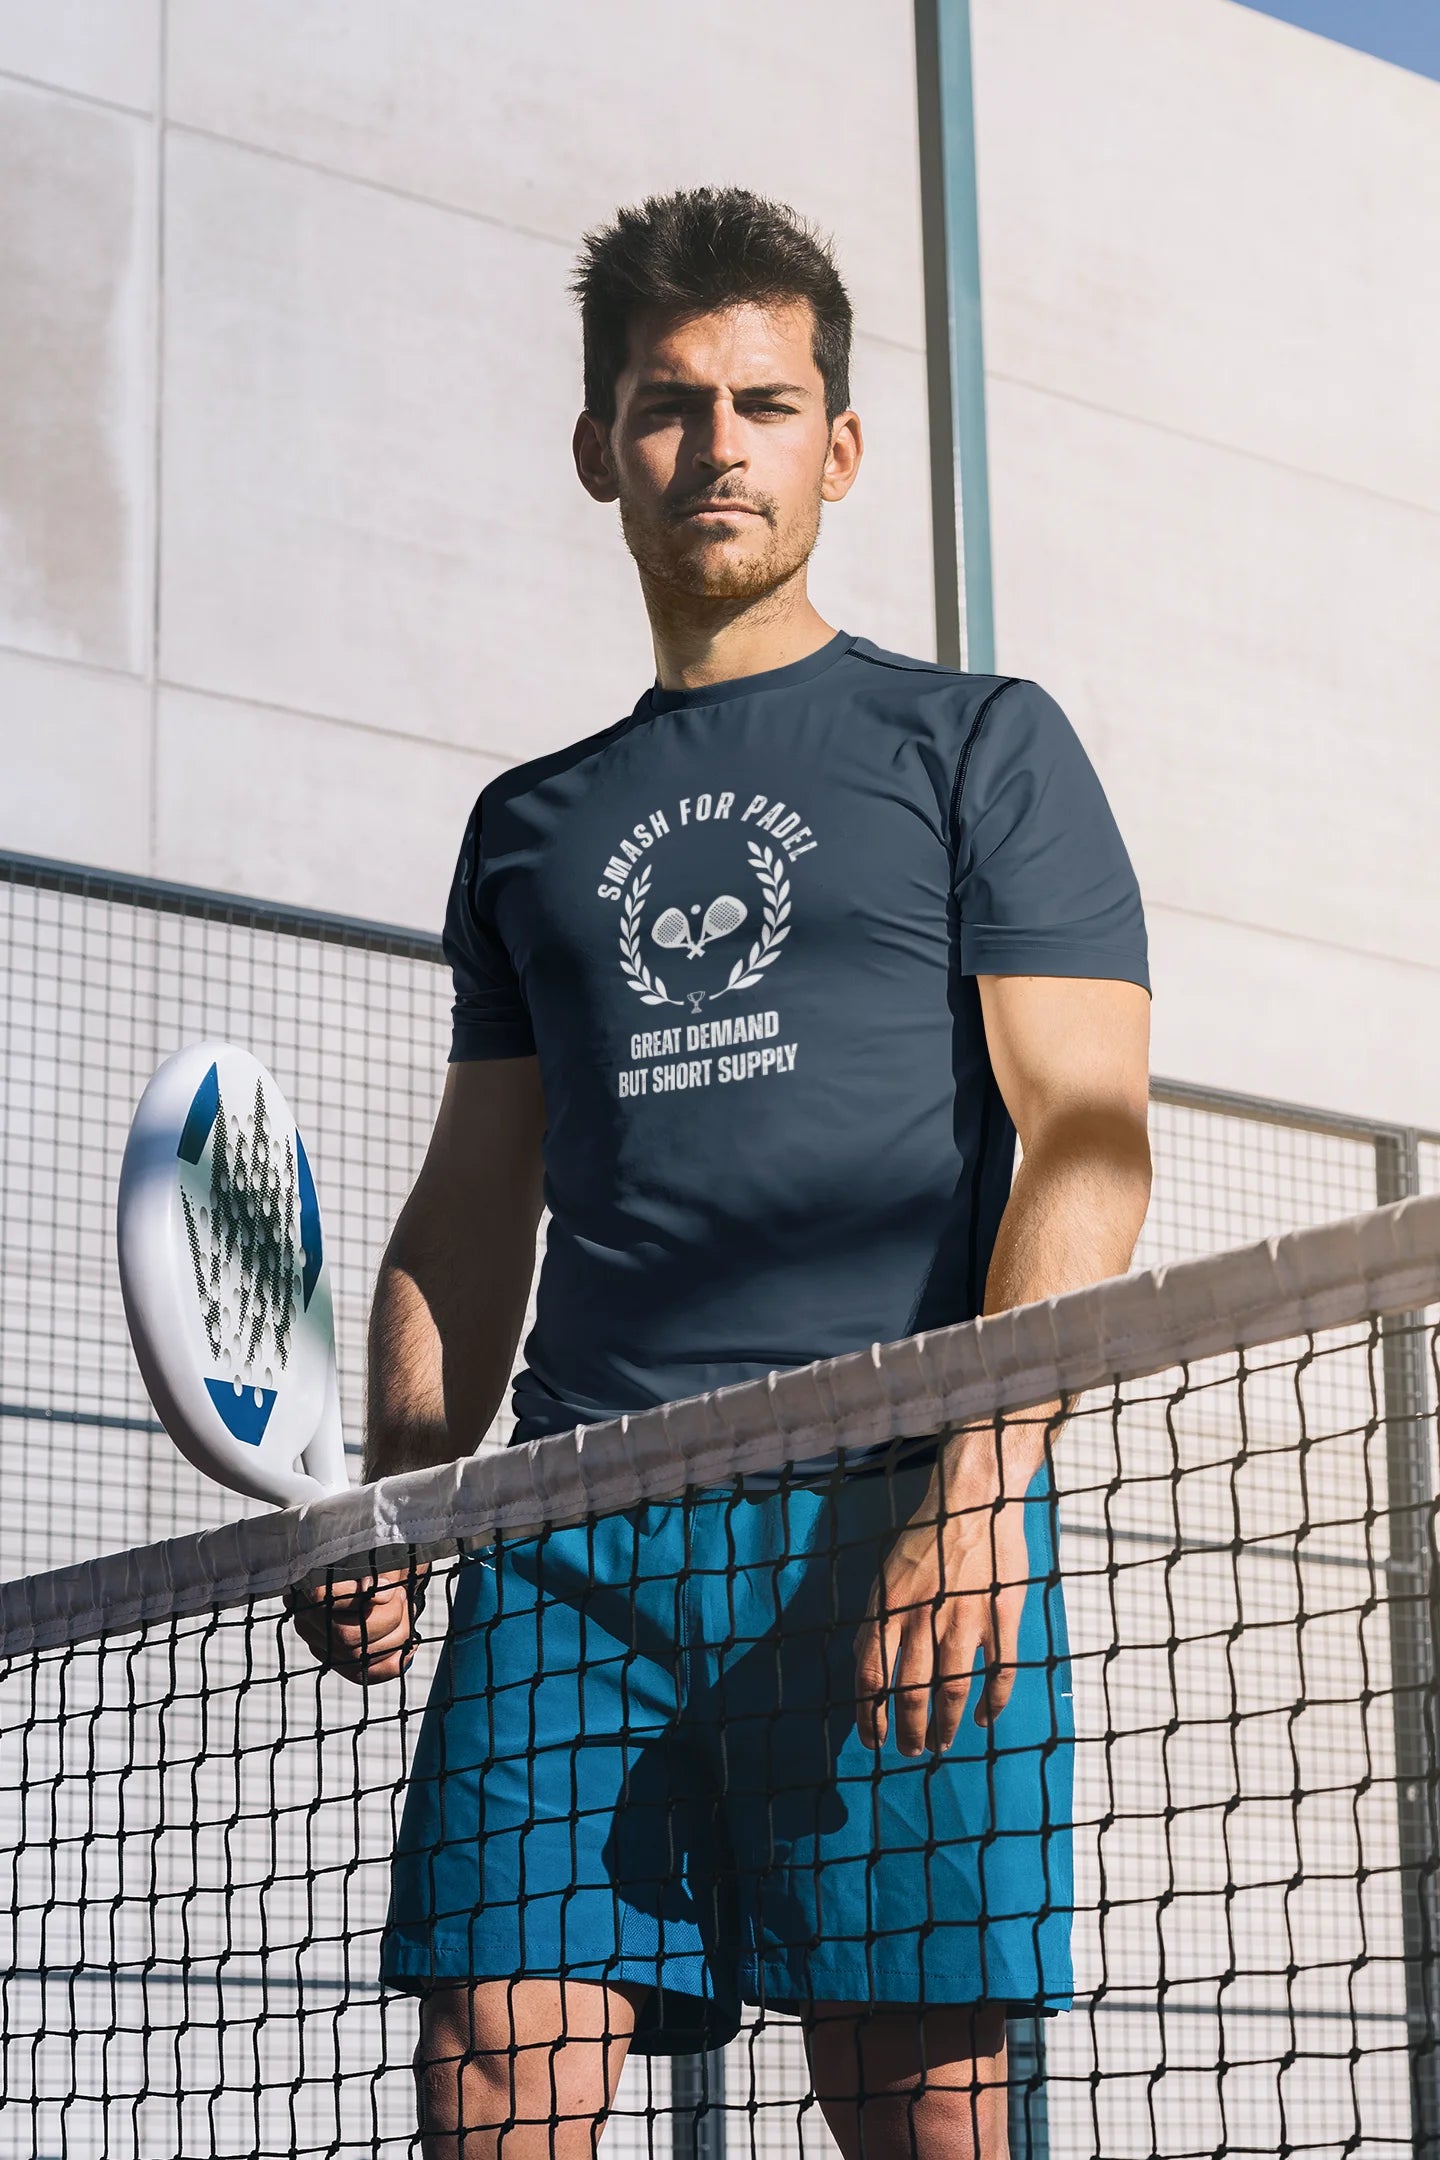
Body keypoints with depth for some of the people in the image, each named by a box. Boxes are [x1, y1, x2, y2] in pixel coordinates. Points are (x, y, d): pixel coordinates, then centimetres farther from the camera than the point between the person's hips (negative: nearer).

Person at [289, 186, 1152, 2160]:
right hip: (573, 1537, 4)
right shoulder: (531, 826, 23)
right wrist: (386, 1511, 5)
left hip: (893, 1514, -3)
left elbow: (1084, 1144, -1)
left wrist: (979, 1490, -15)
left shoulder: (978, 744, 10)